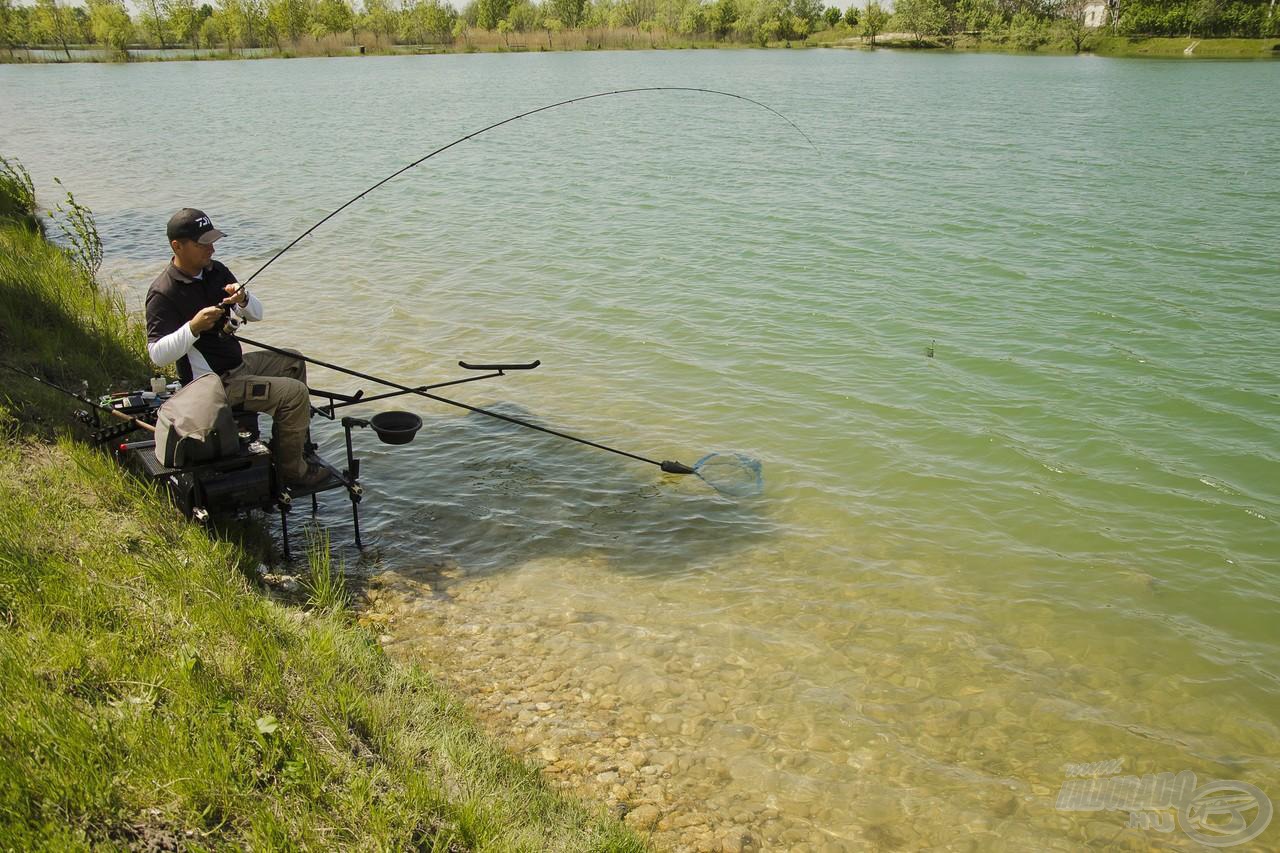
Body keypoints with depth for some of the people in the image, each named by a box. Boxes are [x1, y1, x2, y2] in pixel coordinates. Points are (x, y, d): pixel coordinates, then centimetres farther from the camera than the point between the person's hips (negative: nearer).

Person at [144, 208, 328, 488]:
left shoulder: (215, 271, 5)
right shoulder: (163, 294, -19)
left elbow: (257, 314, 7)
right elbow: (157, 355, -23)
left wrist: (243, 300, -15)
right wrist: (193, 327, -35)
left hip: (237, 364, 9)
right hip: (213, 383, -9)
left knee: (292, 363, 22)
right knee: (295, 394, -19)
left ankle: (296, 440, 31)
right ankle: (291, 469, -6)